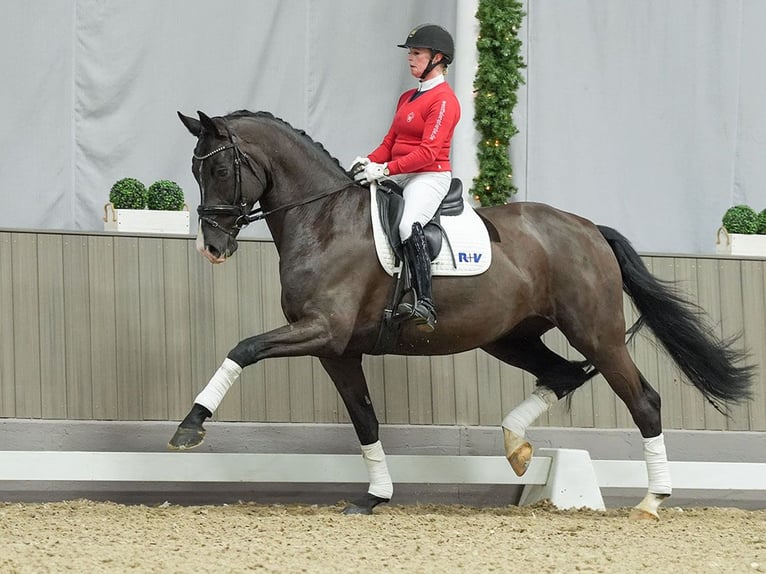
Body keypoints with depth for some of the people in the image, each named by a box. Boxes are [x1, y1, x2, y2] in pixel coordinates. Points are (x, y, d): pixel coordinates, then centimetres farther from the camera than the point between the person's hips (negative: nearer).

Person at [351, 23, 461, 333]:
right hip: (400, 177, 10)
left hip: (430, 177, -10)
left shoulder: (443, 99, -9)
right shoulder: (407, 98, 20)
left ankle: (424, 305, -40)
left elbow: (428, 152, -18)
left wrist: (385, 169, -25)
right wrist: (369, 161, -3)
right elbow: (390, 142, 18)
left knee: (407, 224, -35)